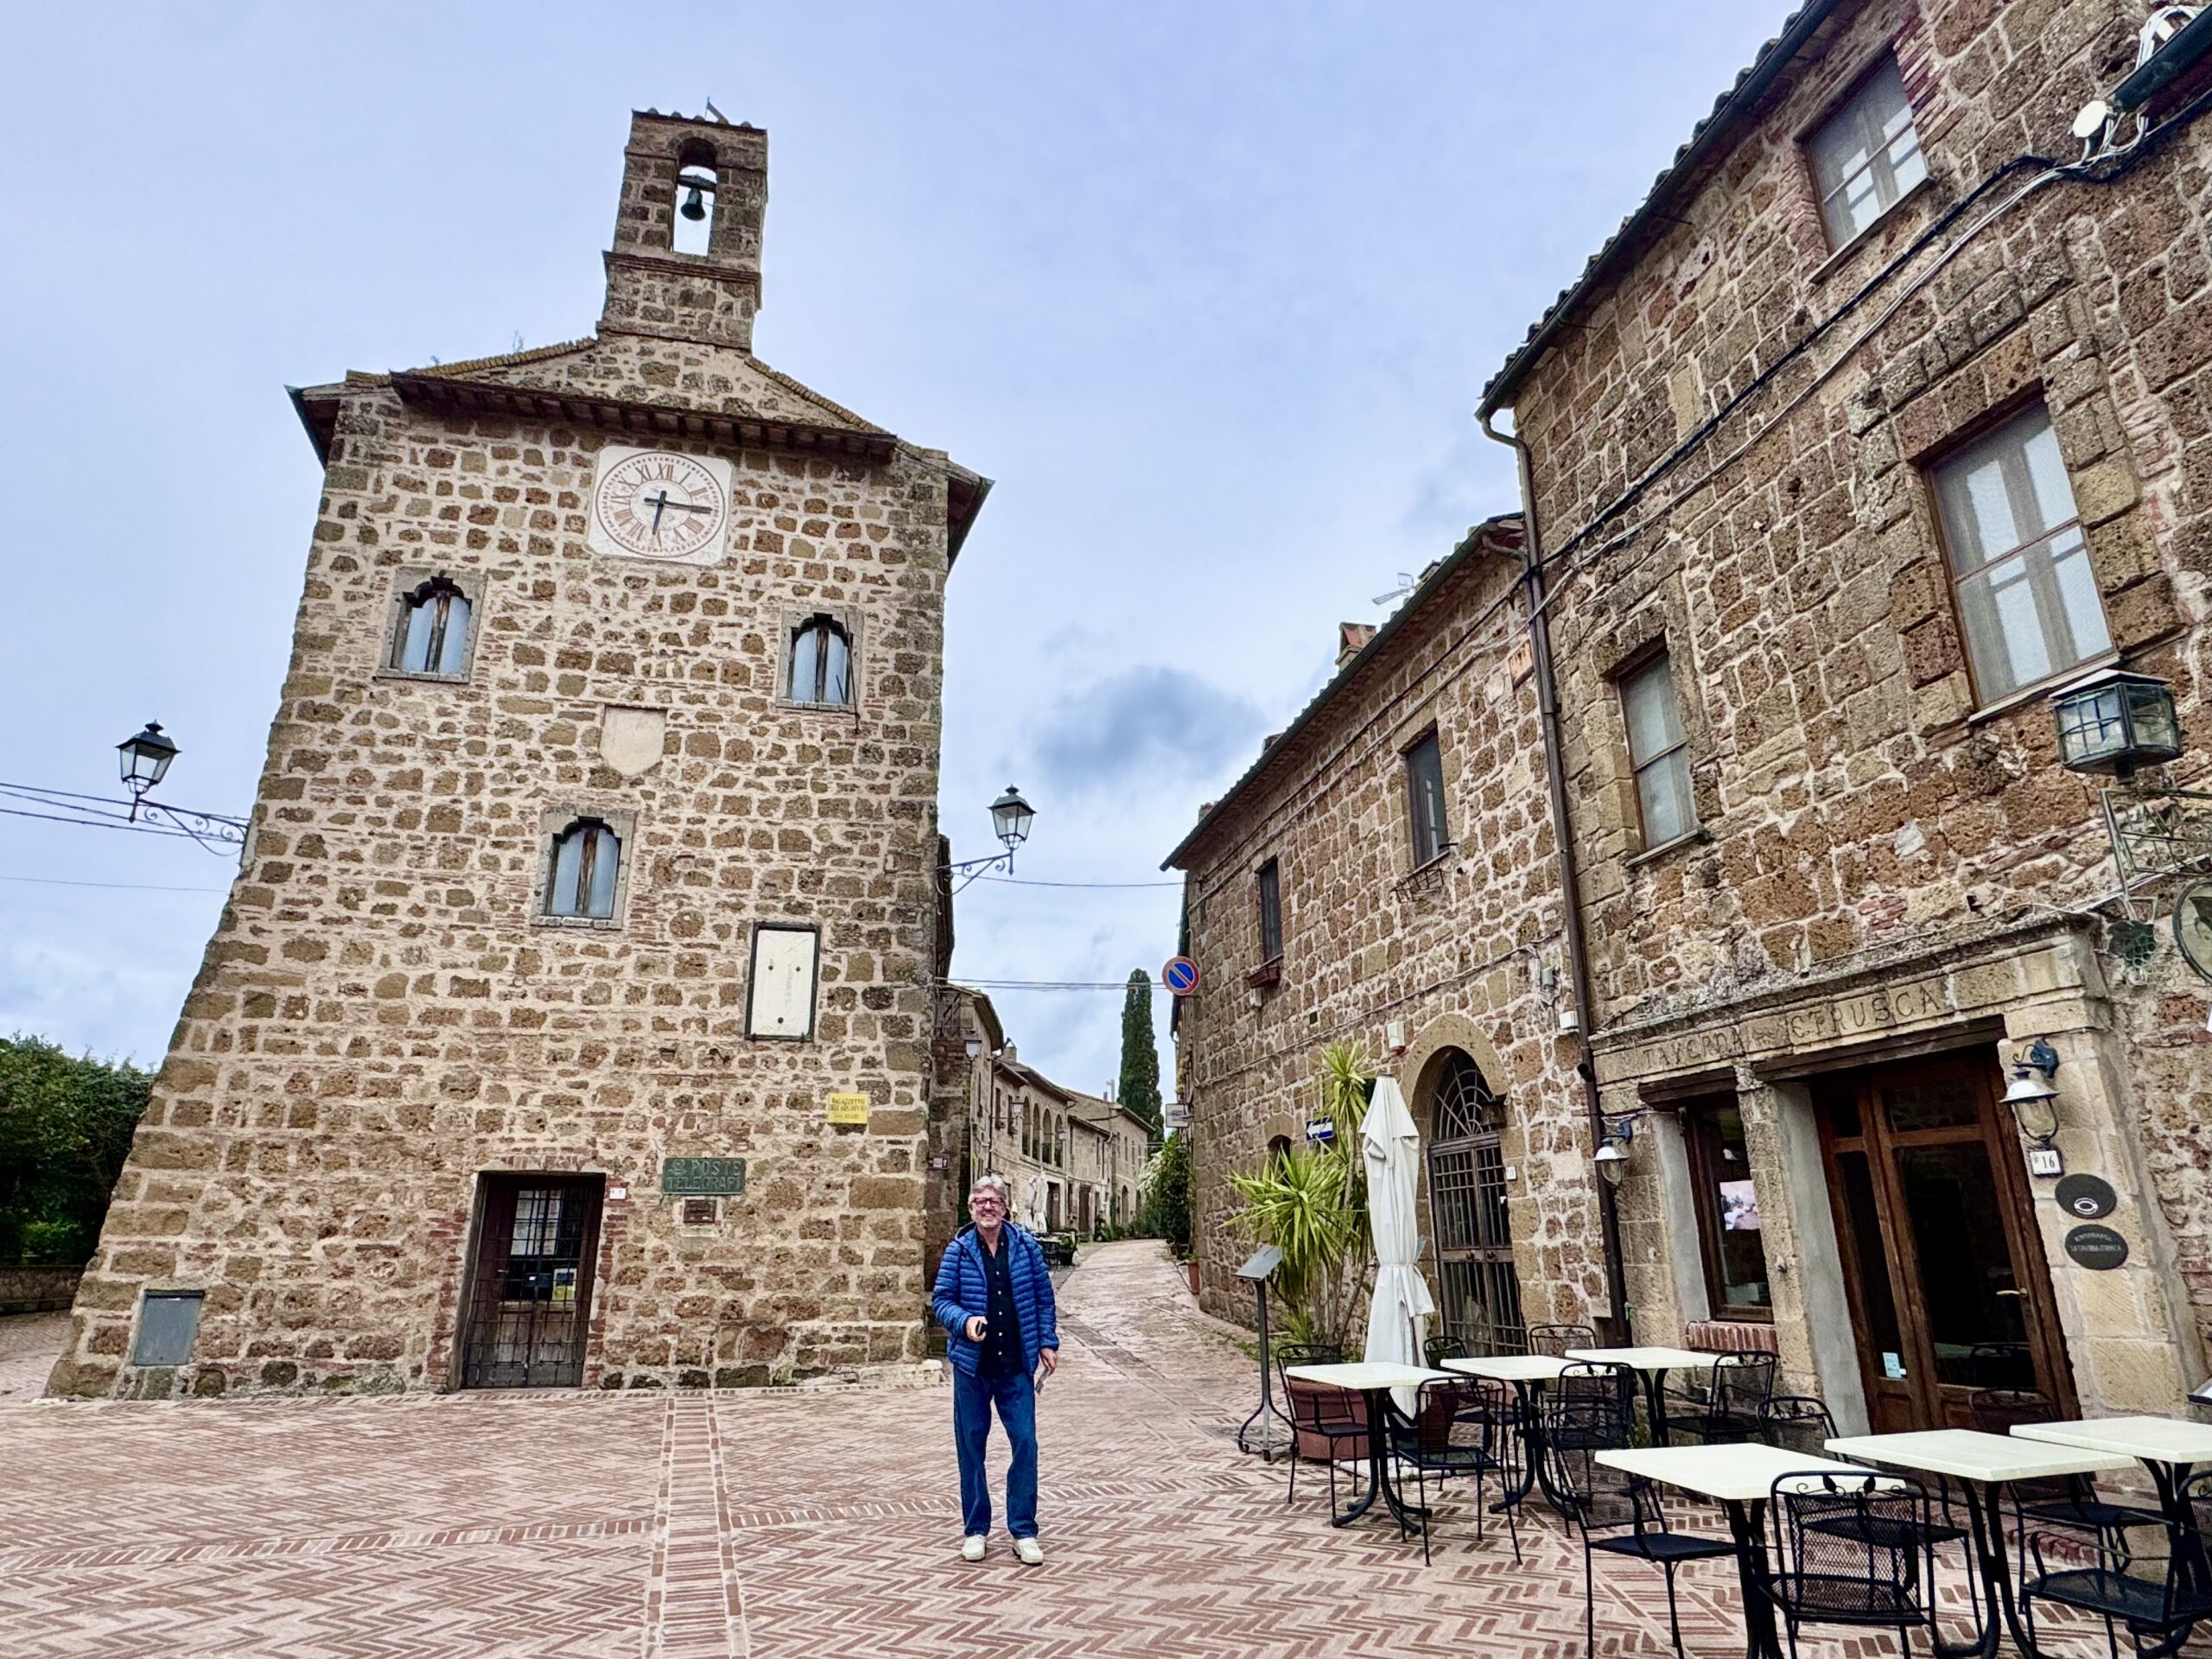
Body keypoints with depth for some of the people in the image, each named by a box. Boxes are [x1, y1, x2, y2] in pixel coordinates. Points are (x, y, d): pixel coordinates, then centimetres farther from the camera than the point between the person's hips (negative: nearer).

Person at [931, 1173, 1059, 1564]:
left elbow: (1044, 1297, 7)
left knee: (1025, 1443, 0)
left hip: (1016, 1366, 0)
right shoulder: (958, 1251, -3)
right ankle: (975, 1529, 24)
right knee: (971, 1445, 8)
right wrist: (965, 1322, -19)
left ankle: (1024, 1531, 14)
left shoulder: (1027, 1247, 0)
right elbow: (941, 1300, -1)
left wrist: (1048, 1342, 3)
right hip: (972, 1364, 0)